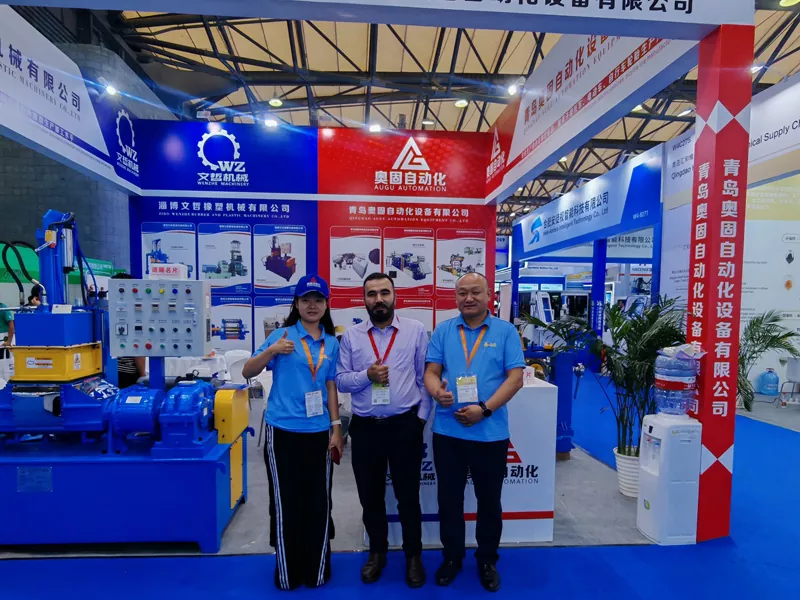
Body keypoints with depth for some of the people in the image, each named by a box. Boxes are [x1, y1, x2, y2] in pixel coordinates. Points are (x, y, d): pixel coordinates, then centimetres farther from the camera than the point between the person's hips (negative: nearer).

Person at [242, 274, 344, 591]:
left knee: (318, 503, 12)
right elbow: (247, 372, -6)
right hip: (284, 432, -3)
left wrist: (336, 428, 6)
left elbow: (331, 386, 9)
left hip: (319, 433, 3)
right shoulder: (282, 334, -4)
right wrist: (271, 351, -23)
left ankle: (317, 570, 32)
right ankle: (287, 573, 29)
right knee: (286, 503, 9)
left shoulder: (332, 343, 6)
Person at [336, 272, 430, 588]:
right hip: (365, 427, 2)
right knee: (370, 496, 18)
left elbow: (425, 377, -1)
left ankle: (413, 556, 37)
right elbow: (340, 380, 1)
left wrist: (421, 417, -3)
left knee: (408, 495, 13)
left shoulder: (416, 330, -3)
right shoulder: (351, 336, 2)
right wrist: (366, 375, -16)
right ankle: (377, 552, 42)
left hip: (405, 425, -2)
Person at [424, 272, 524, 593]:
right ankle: (452, 556, 37)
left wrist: (484, 409, -18)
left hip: (491, 432, -1)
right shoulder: (443, 331, 3)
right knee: (449, 499, 15)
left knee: (489, 500, 16)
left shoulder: (505, 331, -2)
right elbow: (431, 372, 2)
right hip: (448, 430, 2)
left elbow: (515, 377, -8)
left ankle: (487, 560, 38)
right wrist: (437, 392, -21)